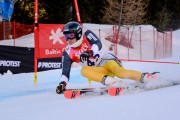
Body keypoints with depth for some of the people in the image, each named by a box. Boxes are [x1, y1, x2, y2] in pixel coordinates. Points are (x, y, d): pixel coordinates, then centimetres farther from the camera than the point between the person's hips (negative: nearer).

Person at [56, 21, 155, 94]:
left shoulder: (87, 36, -5)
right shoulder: (68, 53, 3)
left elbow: (98, 44, -21)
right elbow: (65, 71, 1)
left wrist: (90, 52, -41)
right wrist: (62, 83, -15)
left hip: (107, 60, -4)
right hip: (98, 70, 4)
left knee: (119, 72, -34)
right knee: (84, 70, -28)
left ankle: (144, 77, -37)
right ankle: (111, 82, -41)